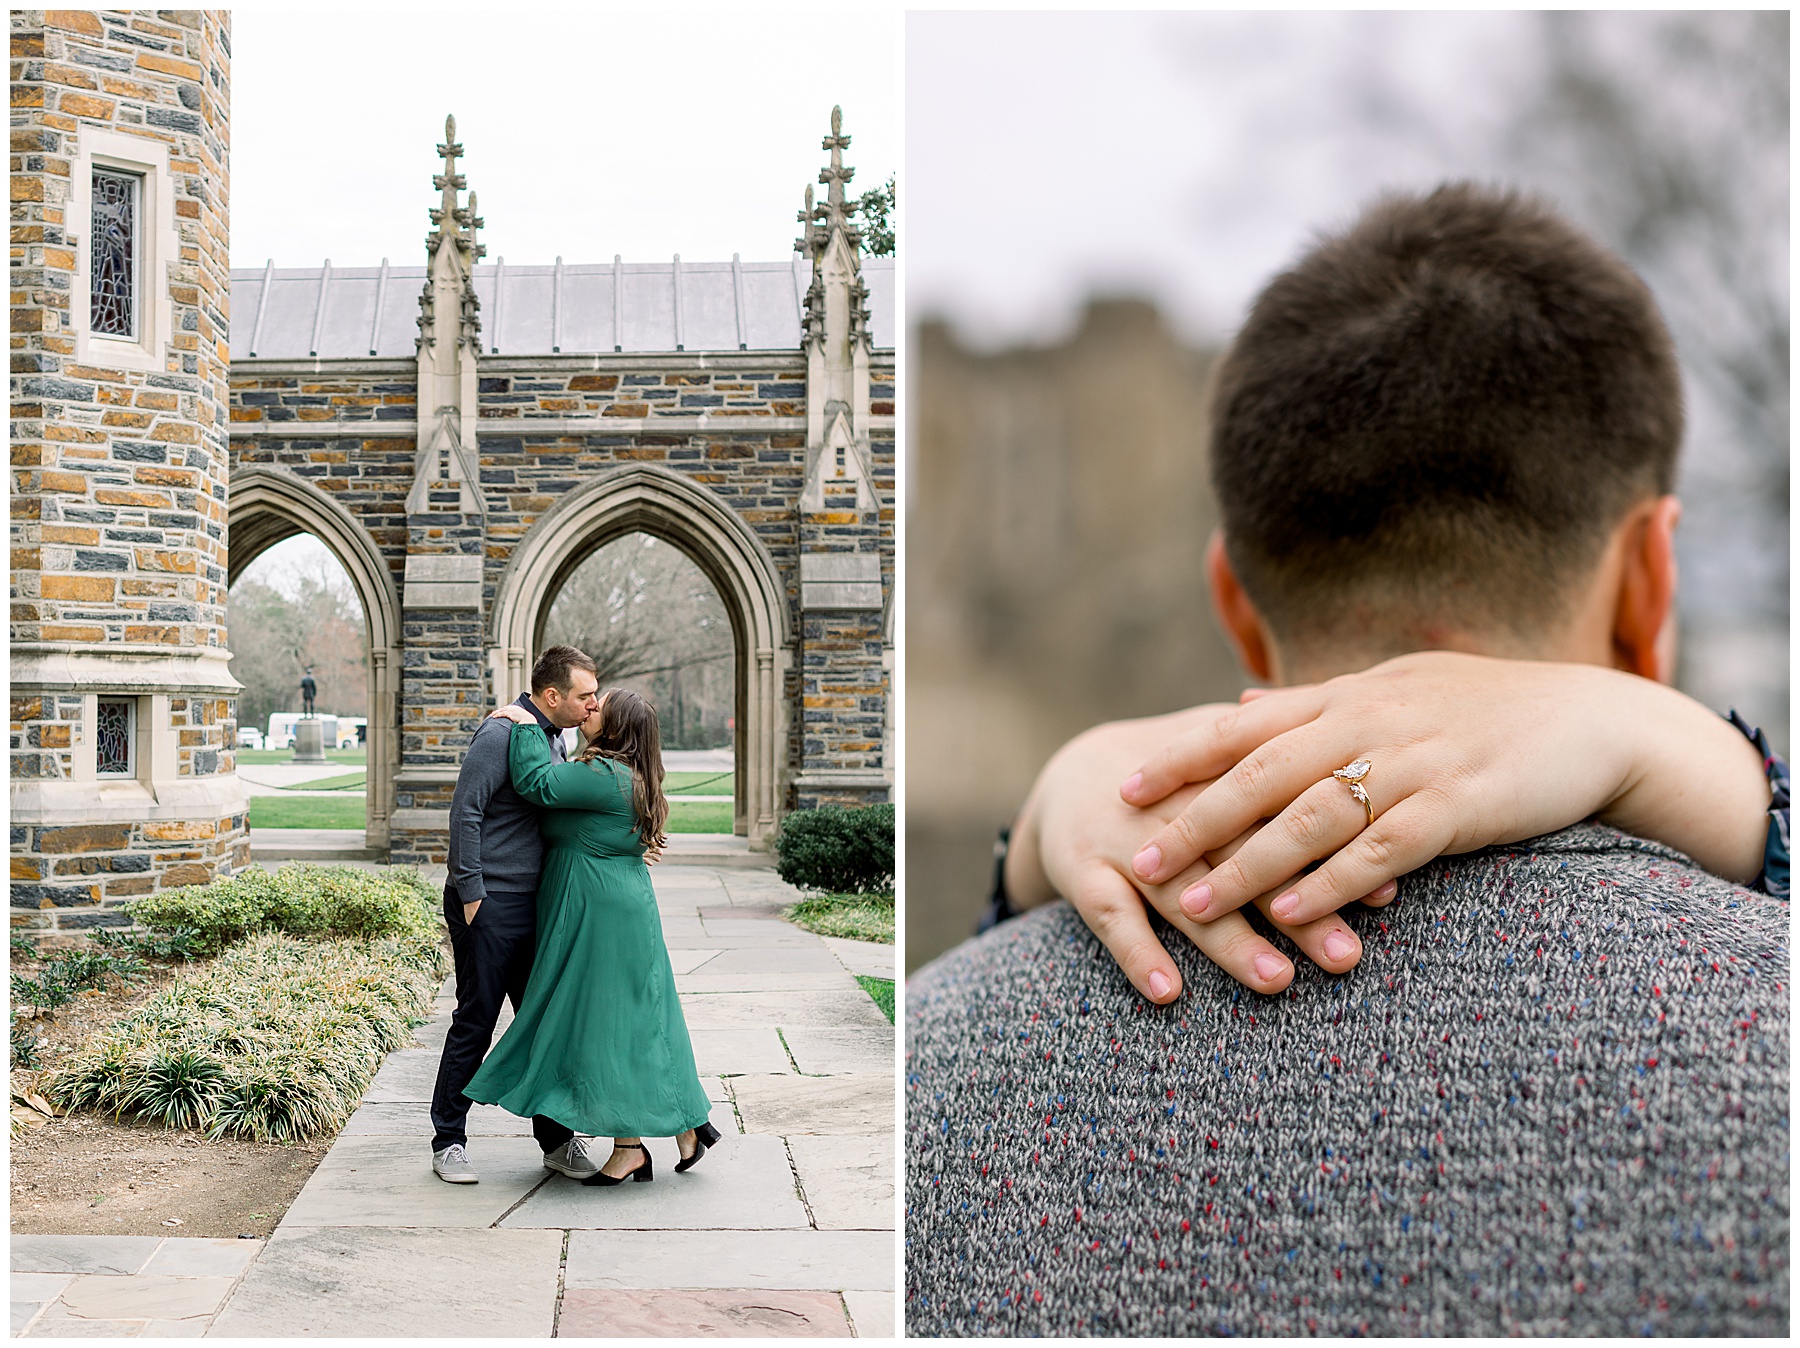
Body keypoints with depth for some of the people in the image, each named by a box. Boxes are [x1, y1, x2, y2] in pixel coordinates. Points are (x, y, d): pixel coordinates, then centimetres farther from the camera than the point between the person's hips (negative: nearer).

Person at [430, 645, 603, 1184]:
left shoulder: (555, 739, 14)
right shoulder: (502, 734, -15)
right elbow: (464, 813, -18)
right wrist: (471, 896, -18)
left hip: (534, 902, 8)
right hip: (488, 902, -8)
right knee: (475, 1023, -1)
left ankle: (556, 1139, 18)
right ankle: (448, 1143, 12)